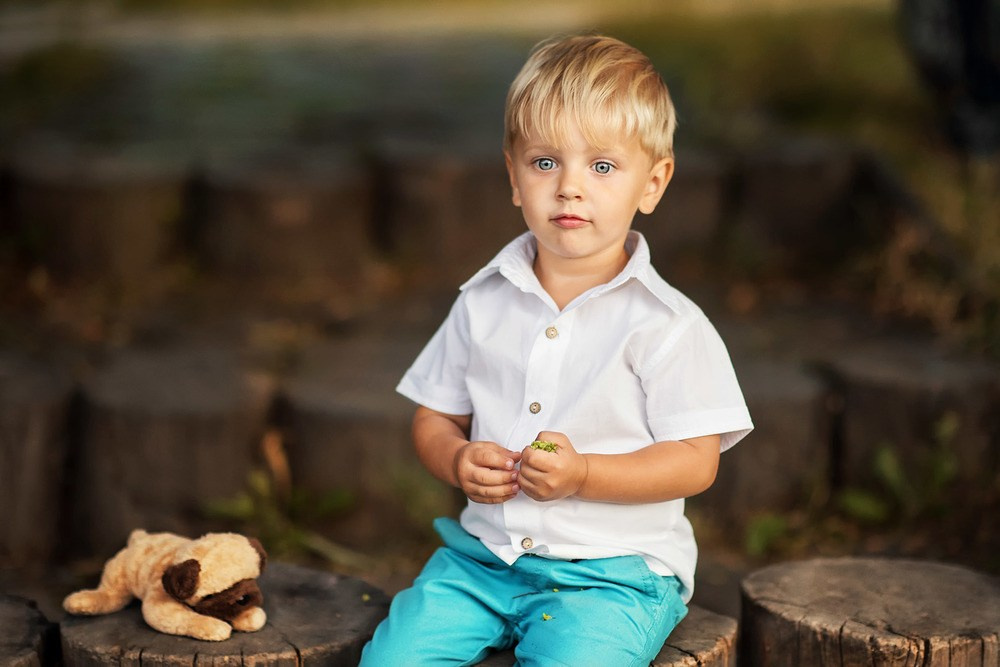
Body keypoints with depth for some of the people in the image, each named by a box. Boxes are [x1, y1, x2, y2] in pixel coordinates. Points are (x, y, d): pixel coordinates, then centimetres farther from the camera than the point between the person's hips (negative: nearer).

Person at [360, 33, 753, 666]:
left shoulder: (664, 324, -8)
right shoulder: (483, 304, 6)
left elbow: (696, 462, -10)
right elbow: (435, 418, 14)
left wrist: (582, 474, -22)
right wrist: (460, 462, -9)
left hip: (614, 572, -4)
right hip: (483, 554, 4)